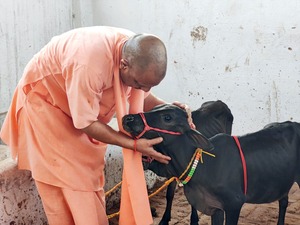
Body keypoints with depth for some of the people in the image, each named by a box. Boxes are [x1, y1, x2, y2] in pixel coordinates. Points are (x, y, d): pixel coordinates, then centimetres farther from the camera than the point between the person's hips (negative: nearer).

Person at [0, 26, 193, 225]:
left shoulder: (139, 54, -21)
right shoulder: (89, 64, -43)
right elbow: (85, 123, -30)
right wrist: (134, 144, -31)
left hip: (86, 104, 7)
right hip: (44, 98, -6)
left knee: (90, 177, 8)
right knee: (64, 186, -6)